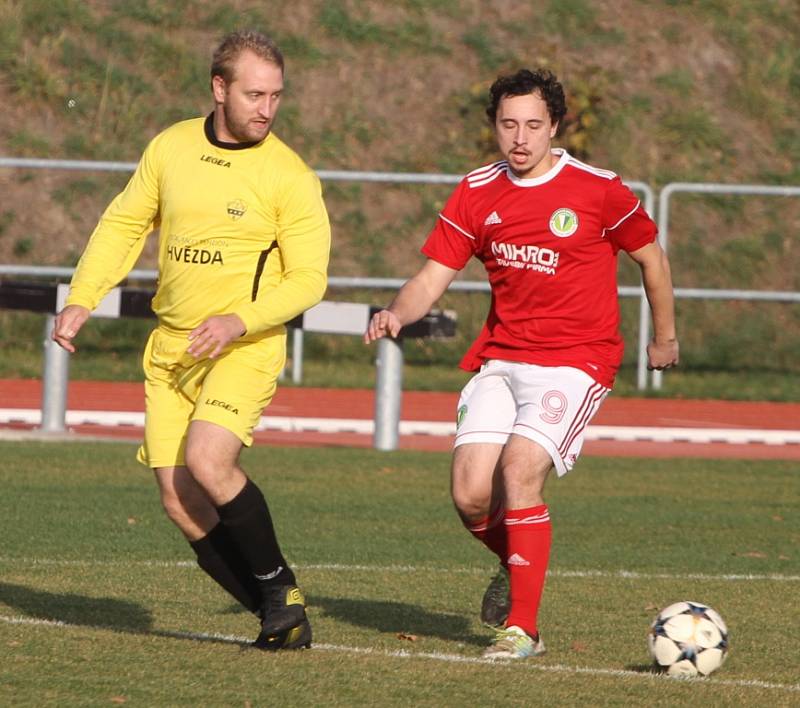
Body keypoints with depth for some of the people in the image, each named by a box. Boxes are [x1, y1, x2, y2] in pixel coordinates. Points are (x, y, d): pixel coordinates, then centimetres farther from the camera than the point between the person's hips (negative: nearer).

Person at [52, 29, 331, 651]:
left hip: (246, 347, -5)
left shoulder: (289, 176, -9)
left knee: (207, 459, -27)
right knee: (178, 499, -4)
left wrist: (239, 321, -22)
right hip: (170, 346, 5)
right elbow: (123, 225, 16)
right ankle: (279, 617, 7)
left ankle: (281, 588, -8)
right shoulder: (170, 148, 5)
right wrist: (82, 300, 5)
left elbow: (309, 279, -9)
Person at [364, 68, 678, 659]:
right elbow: (432, 278, 3)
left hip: (577, 360, -4)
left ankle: (523, 626, -14)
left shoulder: (598, 190, -7)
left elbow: (651, 257, 8)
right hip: (501, 360, 4)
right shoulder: (476, 194, 3)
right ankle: (517, 566, 27)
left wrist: (665, 338, 18)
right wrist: (397, 315, -18)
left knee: (520, 468, -24)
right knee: (470, 494, -9)